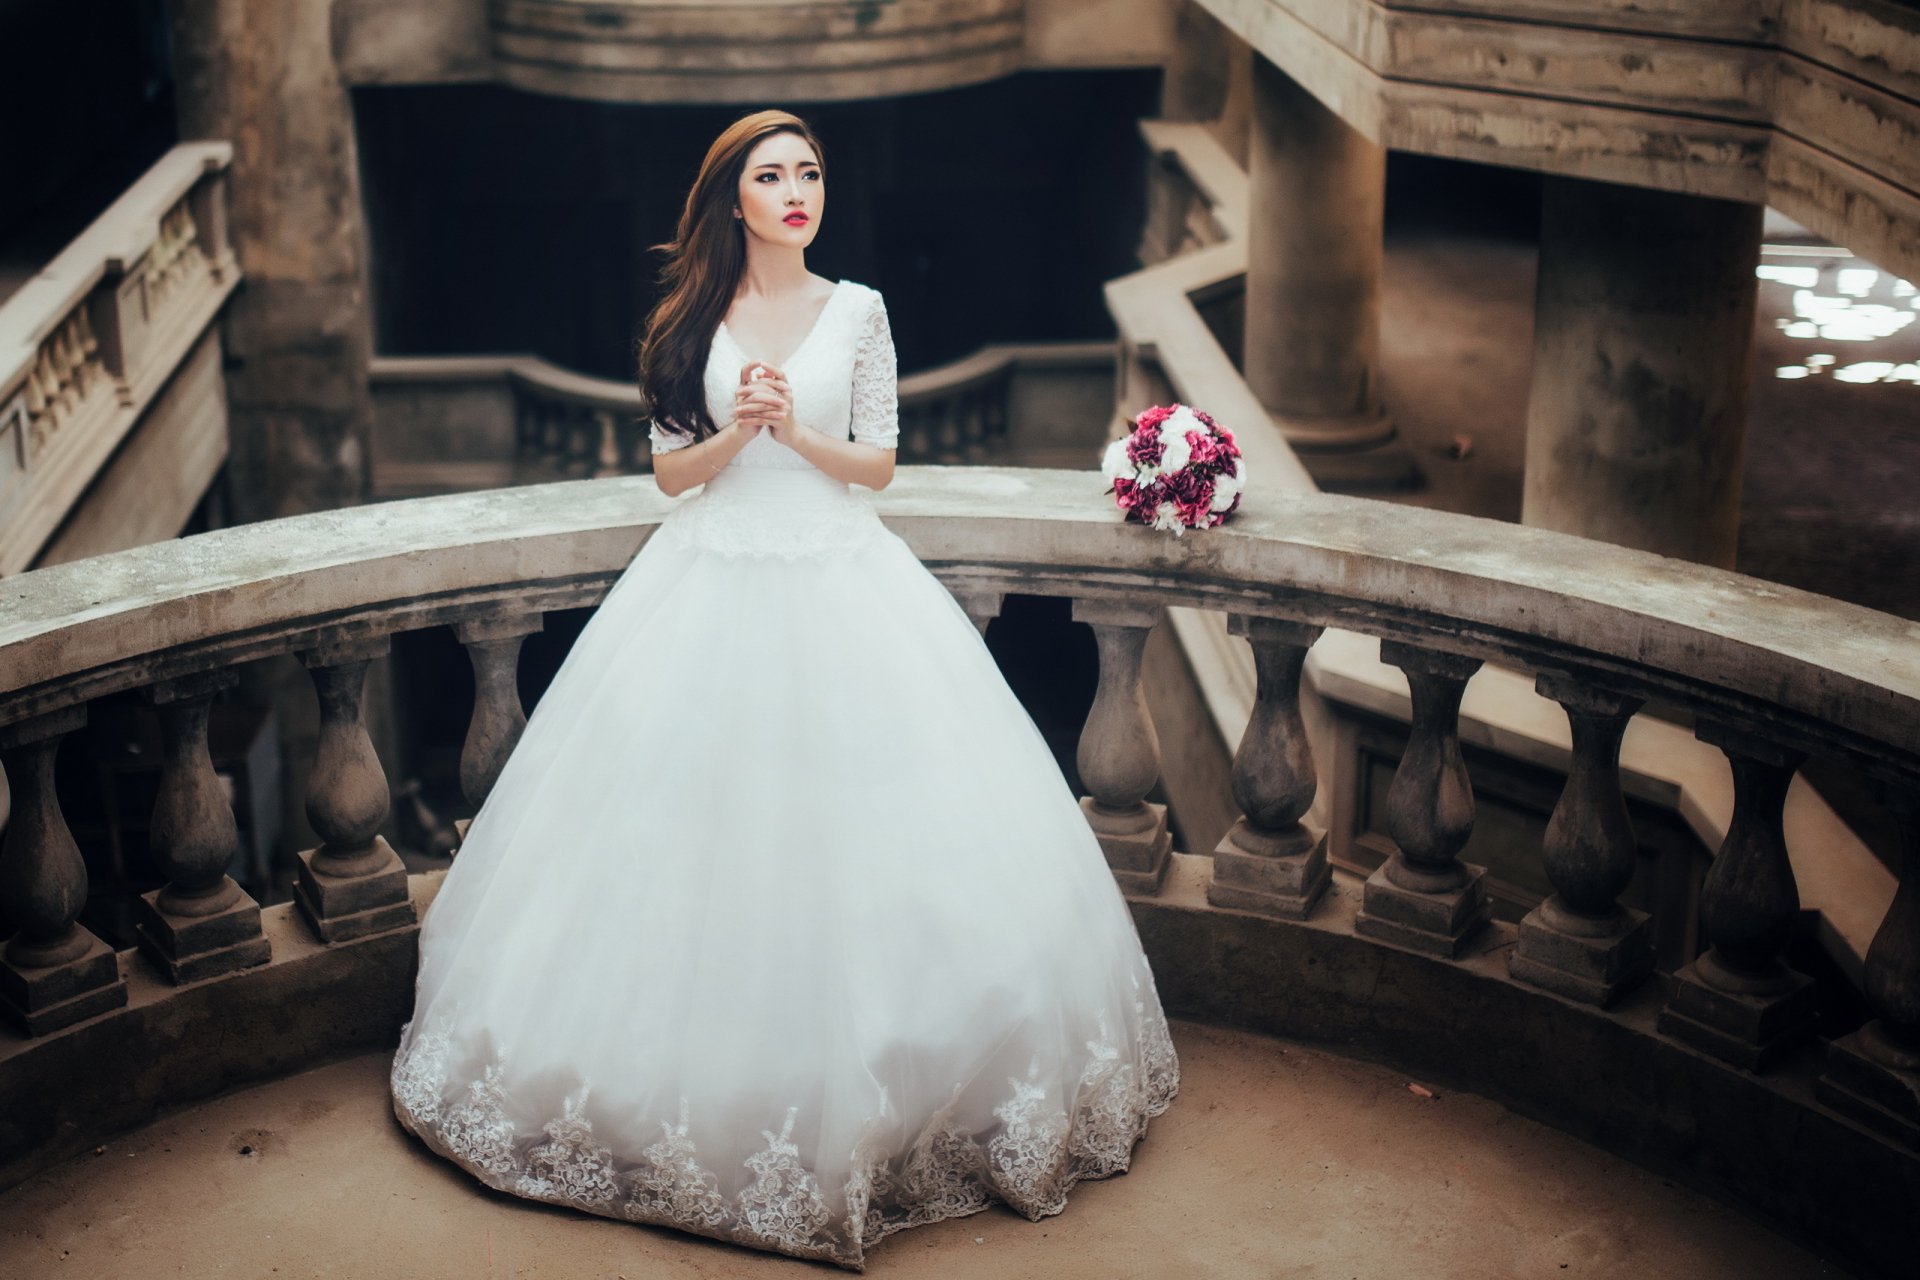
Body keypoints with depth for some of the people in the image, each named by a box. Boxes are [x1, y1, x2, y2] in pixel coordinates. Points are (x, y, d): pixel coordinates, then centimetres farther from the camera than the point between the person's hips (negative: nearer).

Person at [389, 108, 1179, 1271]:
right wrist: (738, 431, -13)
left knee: (852, 823, -1)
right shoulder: (693, 317, 4)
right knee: (706, 823, 1)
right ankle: (711, 1077, 15)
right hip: (713, 592, 1)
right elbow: (671, 471, 5)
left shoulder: (857, 311, 3)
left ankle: (850, 1079, 13)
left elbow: (879, 466, 4)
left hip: (839, 588, 0)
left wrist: (796, 432, -13)